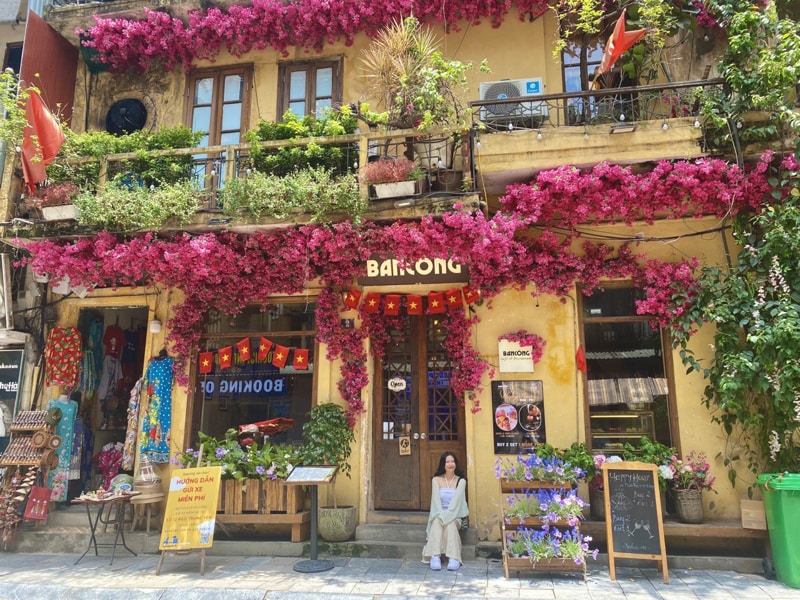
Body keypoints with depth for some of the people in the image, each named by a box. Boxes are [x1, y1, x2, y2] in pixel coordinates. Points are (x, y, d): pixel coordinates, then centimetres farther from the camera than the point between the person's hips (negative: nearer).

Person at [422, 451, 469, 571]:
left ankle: (453, 558, -45)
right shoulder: (436, 480, 6)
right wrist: (441, 515, -19)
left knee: (450, 523, -35)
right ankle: (435, 557, -47)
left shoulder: (461, 481, 4)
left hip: (454, 515, 0)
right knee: (437, 522, -34)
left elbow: (456, 501, -8)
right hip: (439, 514, 1)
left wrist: (447, 515, -21)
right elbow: (435, 500, -4)